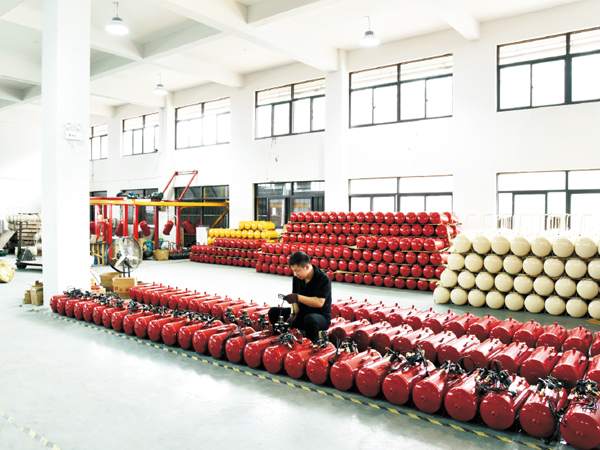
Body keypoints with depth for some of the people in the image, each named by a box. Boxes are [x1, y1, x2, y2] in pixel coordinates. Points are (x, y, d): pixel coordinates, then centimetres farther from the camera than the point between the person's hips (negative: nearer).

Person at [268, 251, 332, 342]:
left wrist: (298, 297, -30)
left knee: (309, 319, -42)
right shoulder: (297, 278, 2)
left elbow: (319, 302, -27)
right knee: (273, 312, -5)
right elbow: (295, 301, 2)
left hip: (321, 317, -6)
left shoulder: (323, 279, -18)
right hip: (302, 313, 7)